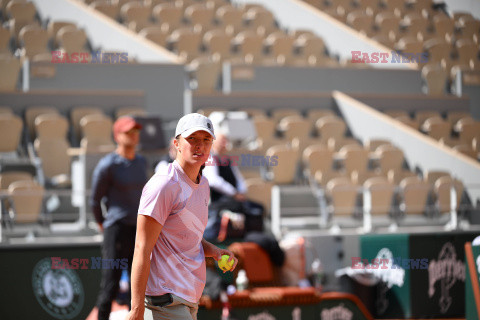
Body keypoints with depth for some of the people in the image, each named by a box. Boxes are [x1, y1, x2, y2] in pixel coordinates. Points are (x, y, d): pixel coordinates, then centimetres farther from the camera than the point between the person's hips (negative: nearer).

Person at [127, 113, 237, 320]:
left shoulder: (202, 185, 14)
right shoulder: (163, 185, -15)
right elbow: (142, 249, -19)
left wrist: (214, 251, 5)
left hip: (189, 299, 9)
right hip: (166, 301, -9)